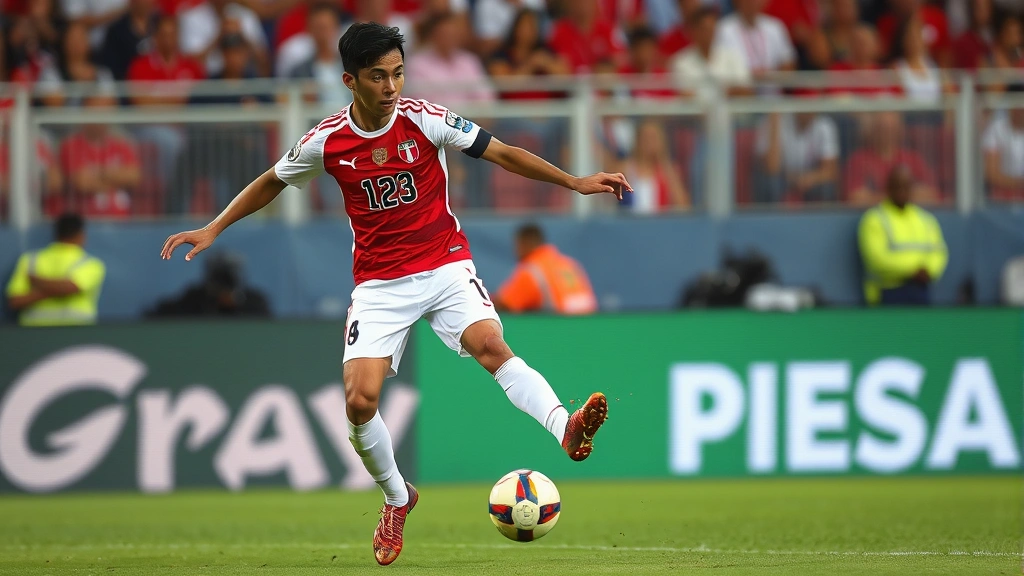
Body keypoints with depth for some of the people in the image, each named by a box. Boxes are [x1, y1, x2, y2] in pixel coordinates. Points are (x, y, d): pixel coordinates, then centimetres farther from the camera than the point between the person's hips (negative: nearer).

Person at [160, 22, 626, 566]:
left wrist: (575, 182, -7)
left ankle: (565, 428, -46)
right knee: (359, 401, -11)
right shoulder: (326, 141, -4)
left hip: (445, 266, -1)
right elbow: (272, 182, 15)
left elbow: (503, 153, -3)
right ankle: (397, 499, 14)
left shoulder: (426, 120, -9)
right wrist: (212, 229, 12)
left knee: (490, 343, -30)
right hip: (379, 285, 1)